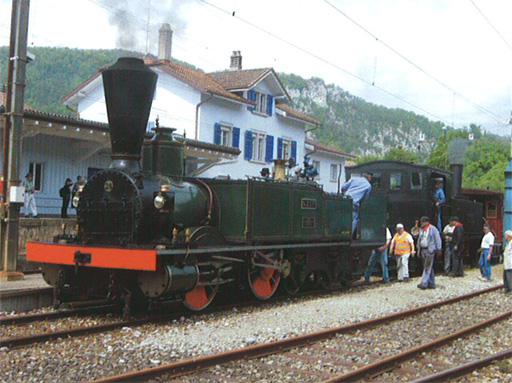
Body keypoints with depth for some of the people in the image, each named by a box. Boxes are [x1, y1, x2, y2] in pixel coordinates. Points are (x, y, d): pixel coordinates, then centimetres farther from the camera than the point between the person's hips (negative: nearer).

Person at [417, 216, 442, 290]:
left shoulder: (433, 229, -7)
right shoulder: (422, 230, 14)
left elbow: (438, 239, -6)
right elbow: (419, 239, 22)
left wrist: (438, 249, -8)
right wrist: (419, 249, 19)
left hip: (430, 250, -7)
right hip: (423, 250, 7)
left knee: (427, 267, -10)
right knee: (429, 267, 12)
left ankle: (424, 283, -14)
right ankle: (431, 283, 17)